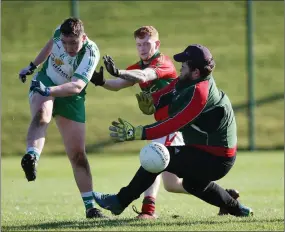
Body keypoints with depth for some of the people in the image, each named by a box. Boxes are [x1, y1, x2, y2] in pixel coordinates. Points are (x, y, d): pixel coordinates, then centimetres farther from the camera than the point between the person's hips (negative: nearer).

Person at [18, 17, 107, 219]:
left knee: (78, 154, 0)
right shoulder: (59, 33, -15)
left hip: (70, 98, -1)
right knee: (42, 114, -37)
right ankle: (31, 156, -62)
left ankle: (90, 206, 10)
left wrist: (49, 91, -54)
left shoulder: (91, 53, -28)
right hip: (44, 83, 1)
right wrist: (32, 66, 21)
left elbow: (77, 86, -40)